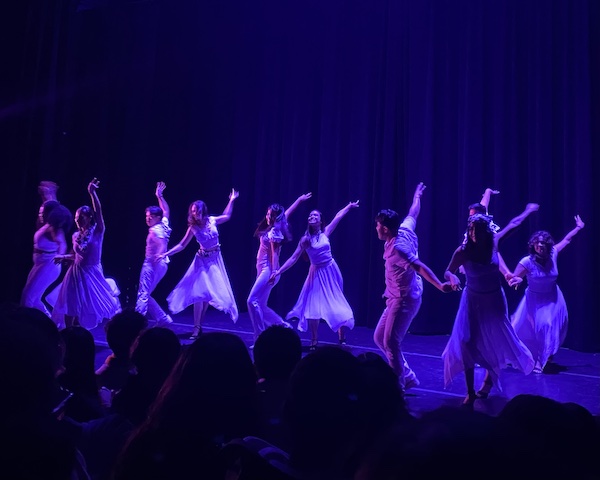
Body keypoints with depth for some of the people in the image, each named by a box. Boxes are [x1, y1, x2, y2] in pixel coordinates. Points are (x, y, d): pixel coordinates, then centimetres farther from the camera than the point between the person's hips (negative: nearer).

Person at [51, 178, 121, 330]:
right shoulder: (76, 236, 4)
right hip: (76, 273, 4)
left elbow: (98, 211, -24)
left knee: (106, 305, -2)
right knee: (70, 309, 8)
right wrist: (63, 257, 3)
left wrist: (92, 193, -34)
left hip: (92, 274, -4)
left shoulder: (97, 231, -9)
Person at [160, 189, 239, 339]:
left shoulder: (212, 220, -4)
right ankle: (197, 328, -5)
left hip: (215, 259, 2)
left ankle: (200, 325, 15)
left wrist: (231, 200, 15)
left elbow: (227, 216, 17)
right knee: (199, 292, -11)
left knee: (210, 292, 3)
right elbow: (182, 245, -3)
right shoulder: (193, 227, -7)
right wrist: (166, 254, -12)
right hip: (202, 260, -2)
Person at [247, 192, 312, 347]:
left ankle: (260, 338, -10)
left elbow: (275, 253, -15)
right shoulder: (272, 228, 11)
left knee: (253, 301, -14)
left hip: (268, 270, -9)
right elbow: (287, 212, 23)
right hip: (263, 269, 9)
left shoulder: (274, 232, -11)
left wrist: (274, 273, -20)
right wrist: (299, 199, 35)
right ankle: (282, 325, 18)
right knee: (260, 305, 8)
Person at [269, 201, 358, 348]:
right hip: (317, 274, -1)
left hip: (331, 271, 1)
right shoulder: (305, 239, -6)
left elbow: (337, 217, 8)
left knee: (337, 304, 8)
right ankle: (314, 341, 8)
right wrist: (278, 272, -12)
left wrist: (350, 206, 13)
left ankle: (342, 338, 21)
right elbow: (293, 258, -6)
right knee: (313, 307, -5)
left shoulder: (325, 233, -2)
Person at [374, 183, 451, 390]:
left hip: (404, 300, -10)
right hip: (397, 298, 10)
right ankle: (407, 376, 22)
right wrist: (417, 195, 38)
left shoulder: (396, 247, -22)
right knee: (379, 337, 13)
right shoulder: (405, 229, 3)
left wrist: (440, 286, -37)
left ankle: (398, 385, 2)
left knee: (390, 342, -11)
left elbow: (420, 267, -30)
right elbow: (413, 213, 20)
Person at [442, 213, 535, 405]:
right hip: (473, 301, -2)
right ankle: (470, 392, 5)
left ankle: (489, 378, 42)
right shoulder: (463, 251, -19)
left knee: (495, 342, 12)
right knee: (467, 345, -10)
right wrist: (452, 278, -33)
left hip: (494, 301, 3)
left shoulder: (494, 243, -12)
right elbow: (447, 272, -16)